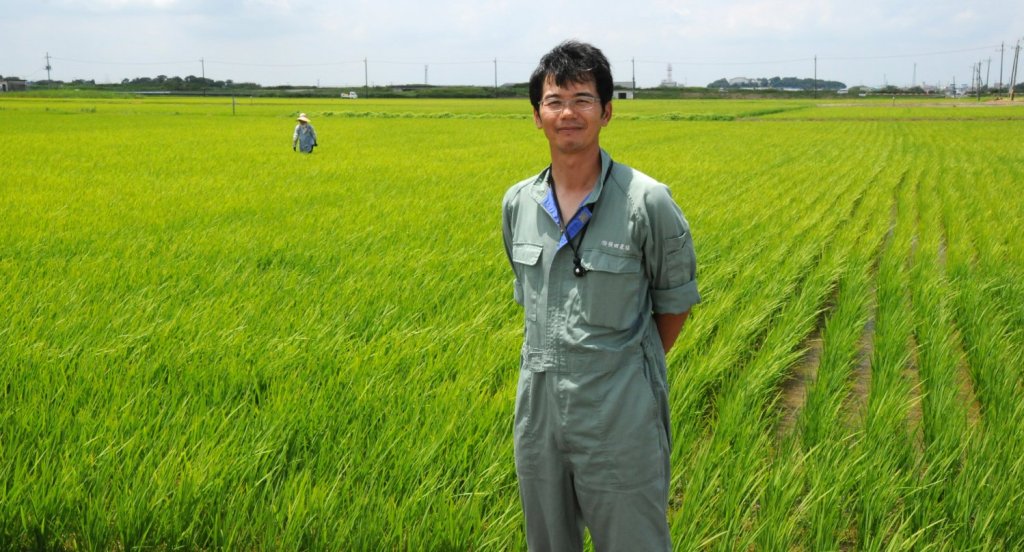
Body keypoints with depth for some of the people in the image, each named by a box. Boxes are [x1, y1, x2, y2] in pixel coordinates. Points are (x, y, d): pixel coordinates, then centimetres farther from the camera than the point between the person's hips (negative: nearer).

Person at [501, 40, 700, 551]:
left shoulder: (647, 202, -14)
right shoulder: (517, 203, 1)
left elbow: (674, 302, -2)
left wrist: (630, 369, 4)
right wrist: (553, 360, 11)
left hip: (620, 417, -5)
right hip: (539, 409, 5)